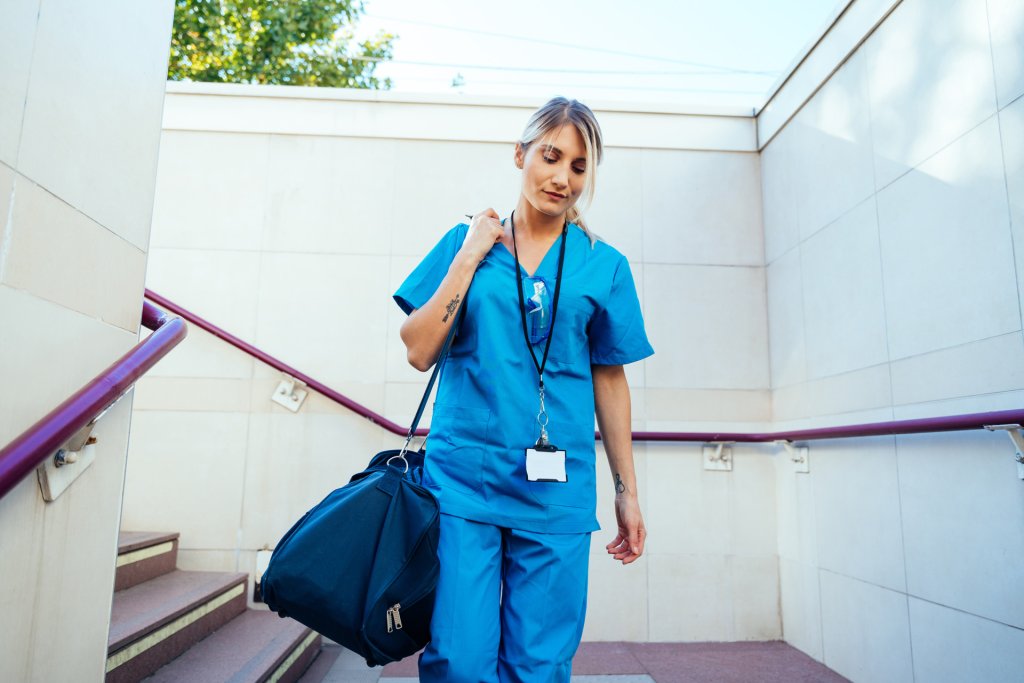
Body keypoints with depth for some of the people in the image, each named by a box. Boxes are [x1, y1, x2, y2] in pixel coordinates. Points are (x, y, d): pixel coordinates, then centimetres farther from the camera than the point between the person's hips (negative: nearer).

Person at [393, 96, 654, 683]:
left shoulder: (603, 265, 6)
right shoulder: (466, 242, 6)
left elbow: (610, 379, 9)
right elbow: (420, 351, 0)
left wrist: (628, 493, 9)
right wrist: (470, 257, -6)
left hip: (557, 495, 1)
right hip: (463, 481, 0)